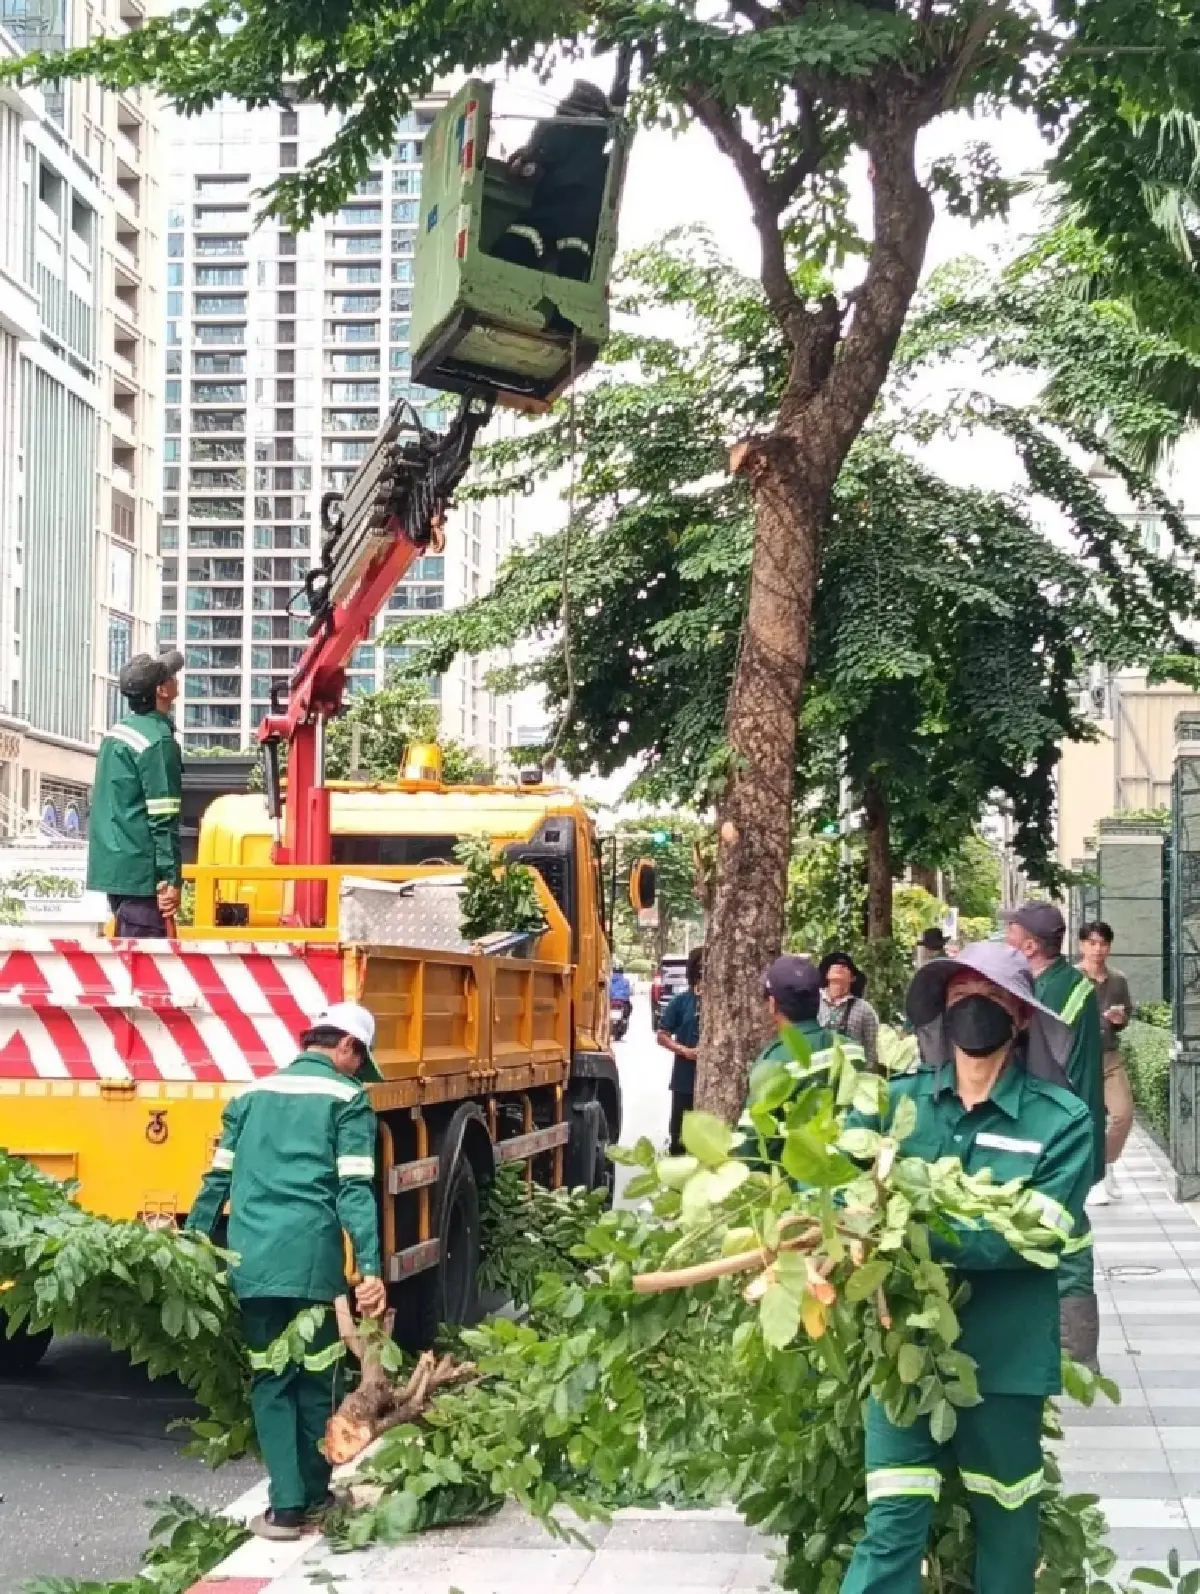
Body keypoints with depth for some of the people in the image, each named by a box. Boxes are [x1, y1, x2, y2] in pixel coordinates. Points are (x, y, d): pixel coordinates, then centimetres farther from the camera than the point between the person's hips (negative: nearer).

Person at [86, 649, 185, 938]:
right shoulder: (158, 741, -14)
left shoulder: (120, 731, 14)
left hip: (113, 862, 9)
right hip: (139, 869, -9)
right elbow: (163, 817, -17)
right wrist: (170, 877, -16)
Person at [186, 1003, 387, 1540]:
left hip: (251, 1259, 4)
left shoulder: (254, 1094, 17)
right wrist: (370, 1268, -11)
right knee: (315, 1377, 11)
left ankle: (285, 1505, 2)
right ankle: (312, 1495, 21)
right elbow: (355, 1190, -7)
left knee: (269, 1378, 9)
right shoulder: (347, 1098, 3)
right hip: (311, 1258, -3)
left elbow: (218, 1179, 16)